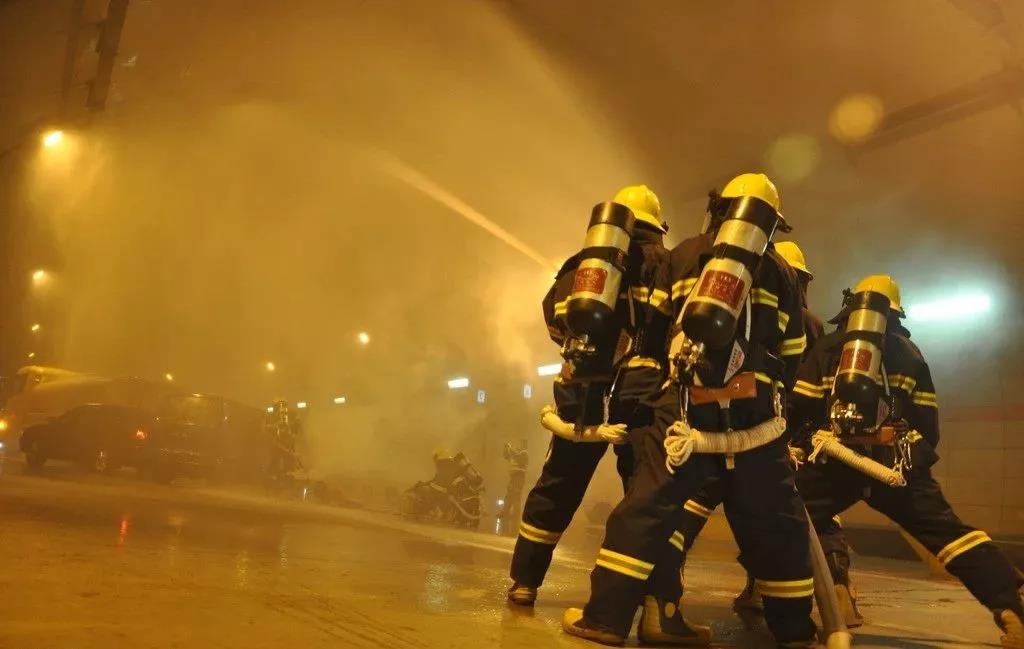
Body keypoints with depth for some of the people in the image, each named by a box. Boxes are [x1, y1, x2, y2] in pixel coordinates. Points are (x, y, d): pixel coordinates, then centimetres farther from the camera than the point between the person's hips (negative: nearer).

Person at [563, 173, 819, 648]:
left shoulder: (684, 255, 16)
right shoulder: (780, 271, 17)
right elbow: (791, 357, 17)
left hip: (687, 404, -1)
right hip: (755, 409, 1)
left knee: (646, 506, 1)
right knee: (775, 523, 12)